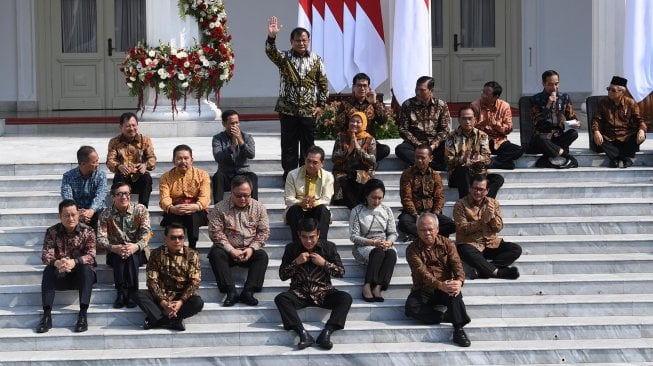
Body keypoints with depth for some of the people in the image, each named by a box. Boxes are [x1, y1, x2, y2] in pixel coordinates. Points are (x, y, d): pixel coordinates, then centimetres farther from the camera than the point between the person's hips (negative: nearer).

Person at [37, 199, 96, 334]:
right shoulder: (52, 232, -4)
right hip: (60, 276, 1)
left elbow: (91, 255, -20)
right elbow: (45, 255, -16)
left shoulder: (87, 231, -6)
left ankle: (83, 314, -37)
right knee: (48, 271, -28)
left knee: (86, 268, -32)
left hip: (81, 276, -1)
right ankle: (46, 315, -34)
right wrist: (56, 263, -41)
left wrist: (74, 262, -41)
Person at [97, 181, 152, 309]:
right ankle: (120, 292, -33)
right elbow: (101, 238, -13)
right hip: (115, 252, 1)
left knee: (131, 255, -34)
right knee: (119, 256, -34)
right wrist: (114, 248, -34)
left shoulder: (140, 209, -5)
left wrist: (136, 246, -35)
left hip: (138, 251, 0)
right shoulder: (106, 215, -5)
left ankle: (132, 292, -31)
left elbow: (146, 233, -14)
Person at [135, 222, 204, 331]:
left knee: (198, 302, -32)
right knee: (140, 295, -27)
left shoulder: (192, 255, -4)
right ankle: (173, 321, -33)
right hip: (161, 295, 1)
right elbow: (152, 281, -10)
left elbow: (194, 282, -10)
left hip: (182, 296, 0)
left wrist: (180, 302, -24)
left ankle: (156, 320, -27)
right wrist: (163, 302, -24)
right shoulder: (156, 254, -4)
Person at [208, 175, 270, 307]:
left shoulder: (258, 207, 2)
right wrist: (231, 250, -19)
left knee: (262, 256, -28)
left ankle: (248, 291, -38)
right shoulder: (220, 208, -5)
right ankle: (231, 291, -42)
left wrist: (252, 248, -14)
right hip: (227, 250, -1)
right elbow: (216, 232, -11)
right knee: (215, 254, -32)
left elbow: (264, 232, 1)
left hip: (249, 250, 1)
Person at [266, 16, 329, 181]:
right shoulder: (284, 57, -2)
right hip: (287, 110, -1)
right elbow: (270, 52, -23)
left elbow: (323, 83, 6)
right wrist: (271, 37, -42)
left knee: (308, 144, 7)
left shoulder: (316, 60, 2)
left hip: (309, 110, 1)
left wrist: (321, 105, 1)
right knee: (289, 145, 3)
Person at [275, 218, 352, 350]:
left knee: (346, 298, -28)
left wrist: (324, 263, -11)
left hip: (323, 292, 0)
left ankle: (326, 333, -38)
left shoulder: (329, 247, 3)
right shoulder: (292, 248, 4)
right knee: (280, 299, -31)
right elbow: (282, 276, 3)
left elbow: (341, 272, 3)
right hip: (299, 293, 0)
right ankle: (303, 334, -41)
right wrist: (296, 263, -12)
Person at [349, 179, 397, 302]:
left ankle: (377, 287, -42)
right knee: (378, 252, -37)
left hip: (384, 246, 3)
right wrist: (373, 243, -19)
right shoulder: (357, 211, -3)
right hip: (364, 246, -3)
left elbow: (393, 233, 9)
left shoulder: (387, 210, 9)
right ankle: (368, 286, -43)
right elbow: (353, 236, -7)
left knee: (392, 253, -33)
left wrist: (388, 242, -15)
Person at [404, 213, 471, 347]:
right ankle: (447, 316, -20)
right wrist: (439, 285, -36)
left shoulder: (447, 244, 4)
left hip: (445, 289, 0)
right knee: (411, 308, -31)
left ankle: (459, 330, -36)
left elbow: (456, 264, -11)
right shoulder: (412, 249, -4)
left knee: (454, 290, -35)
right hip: (423, 291, 0)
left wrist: (459, 281, -34)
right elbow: (422, 272, -18)